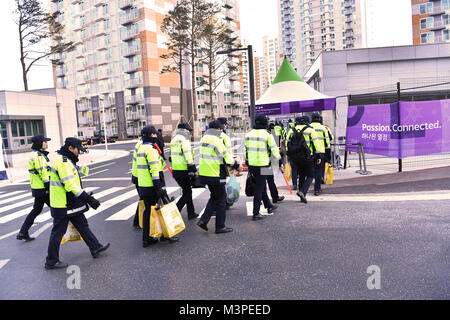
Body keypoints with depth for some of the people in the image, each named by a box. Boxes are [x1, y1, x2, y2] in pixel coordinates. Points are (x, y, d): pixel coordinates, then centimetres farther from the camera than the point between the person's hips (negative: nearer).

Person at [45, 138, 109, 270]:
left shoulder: (67, 161, 12)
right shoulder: (63, 162, -21)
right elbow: (70, 186, -27)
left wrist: (86, 196, 18)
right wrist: (88, 199, -25)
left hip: (71, 204, 10)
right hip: (63, 206, -10)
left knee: (83, 225, 17)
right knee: (58, 232, 3)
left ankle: (96, 248, 28)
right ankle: (51, 262, 16)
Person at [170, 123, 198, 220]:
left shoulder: (174, 140, 17)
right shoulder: (184, 139, -12)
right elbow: (188, 156, -18)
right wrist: (193, 169, -15)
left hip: (175, 171, 9)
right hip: (183, 171, -9)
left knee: (187, 191, 19)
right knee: (187, 193, 1)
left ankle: (191, 214, 26)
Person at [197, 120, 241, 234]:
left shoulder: (204, 139, 11)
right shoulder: (216, 140, -17)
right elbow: (226, 156, -14)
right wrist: (236, 165, 1)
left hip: (204, 173, 9)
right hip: (216, 175, -8)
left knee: (214, 197, 21)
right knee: (220, 200, 5)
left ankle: (203, 220, 15)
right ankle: (220, 227, 14)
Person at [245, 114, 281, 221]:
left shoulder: (248, 134, 8)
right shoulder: (267, 134, -10)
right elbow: (274, 149, -9)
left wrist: (247, 163, 24)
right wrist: (280, 160, 4)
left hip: (252, 165, 6)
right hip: (262, 165, -6)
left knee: (262, 186, 21)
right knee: (259, 189, -1)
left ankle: (269, 206, 36)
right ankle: (256, 214, 3)